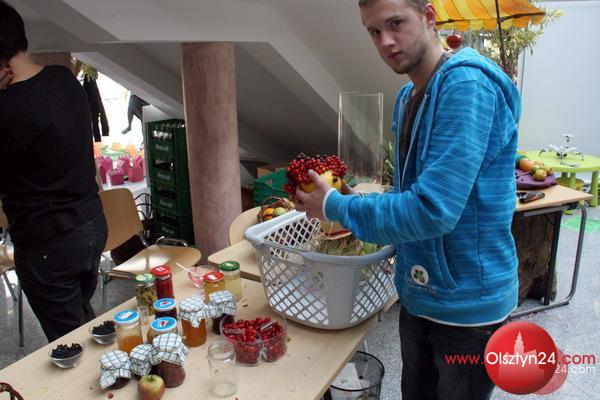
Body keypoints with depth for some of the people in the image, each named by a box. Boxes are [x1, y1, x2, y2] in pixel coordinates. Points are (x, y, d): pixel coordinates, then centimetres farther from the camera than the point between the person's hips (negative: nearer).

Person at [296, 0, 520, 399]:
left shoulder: (467, 85, -22)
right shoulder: (407, 97, 6)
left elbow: (433, 210, -30)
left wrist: (337, 207, -18)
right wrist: (359, 202, 0)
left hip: (468, 301, -8)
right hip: (418, 292, 8)